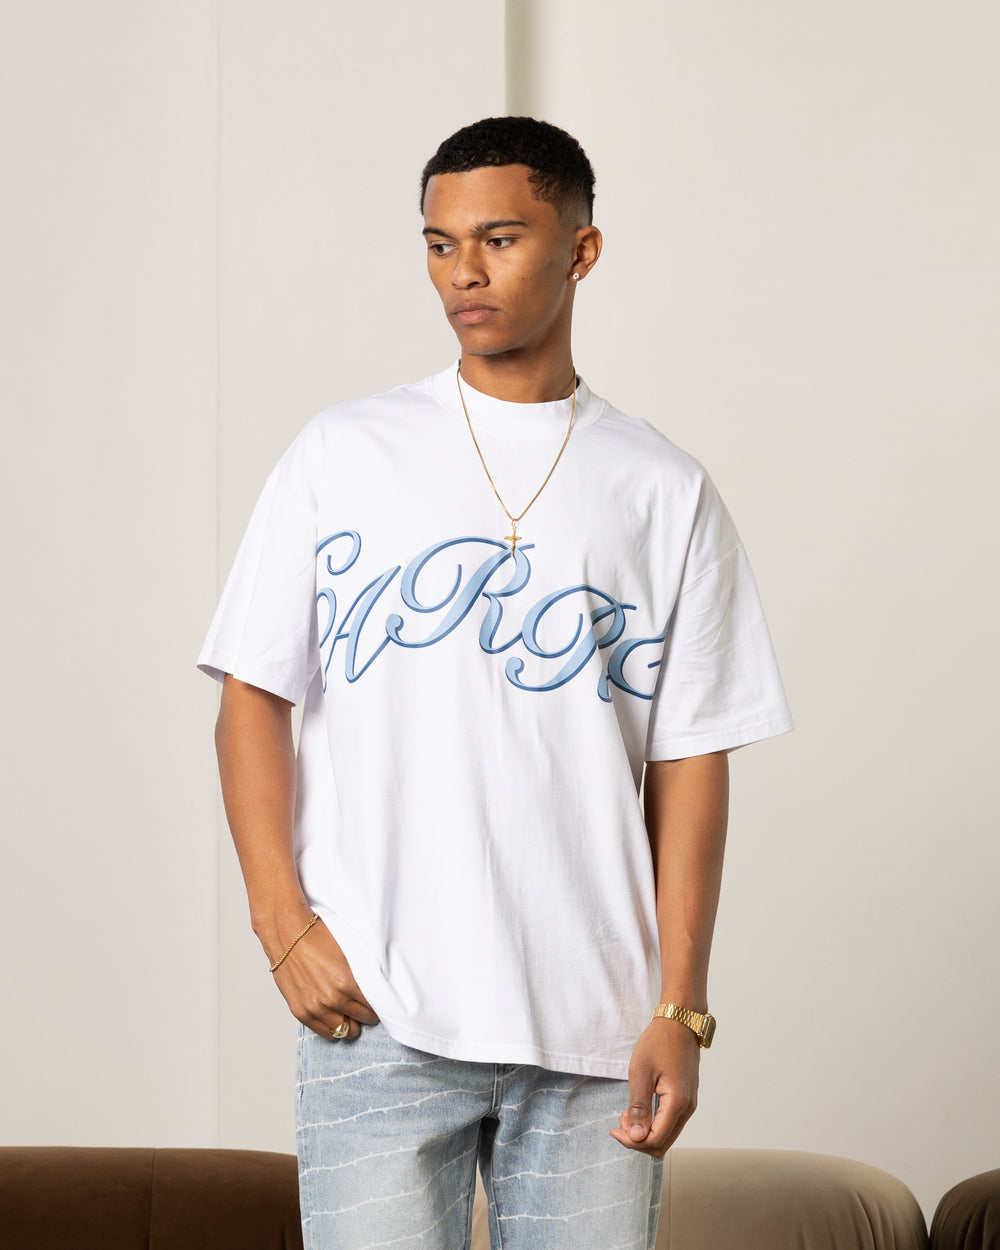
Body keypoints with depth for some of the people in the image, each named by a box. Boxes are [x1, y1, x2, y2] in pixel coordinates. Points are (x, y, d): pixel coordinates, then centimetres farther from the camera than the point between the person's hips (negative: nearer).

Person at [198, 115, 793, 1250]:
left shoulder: (666, 494, 8)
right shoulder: (342, 455, 7)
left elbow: (689, 763, 5)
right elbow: (253, 694, 6)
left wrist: (680, 1010, -1)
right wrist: (281, 920, -6)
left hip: (593, 1030, 1)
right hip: (374, 1011, -1)